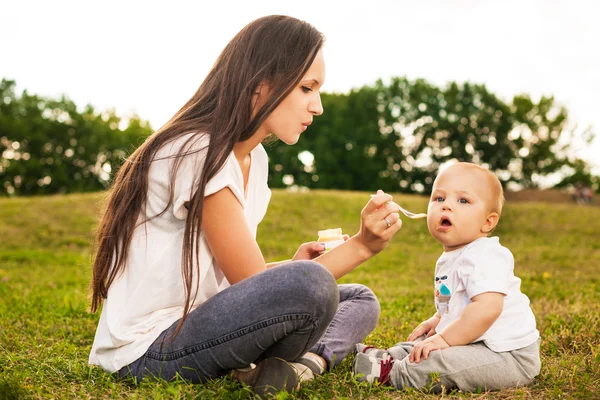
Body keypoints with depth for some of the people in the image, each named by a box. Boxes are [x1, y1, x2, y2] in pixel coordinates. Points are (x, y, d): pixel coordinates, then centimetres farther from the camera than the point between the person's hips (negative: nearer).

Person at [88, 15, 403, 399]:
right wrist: (361, 245, -18)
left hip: (199, 322, 10)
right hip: (147, 350, -9)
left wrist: (293, 266, -8)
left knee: (360, 300, 11)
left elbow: (238, 271, 10)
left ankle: (308, 361, -14)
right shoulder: (201, 155, -19)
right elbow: (252, 283, -18)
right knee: (311, 284, -31)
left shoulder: (254, 158, 10)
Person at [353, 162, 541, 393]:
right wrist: (438, 320, 14)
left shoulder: (484, 257, -22)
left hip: (509, 355, -11)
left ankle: (390, 373, -7)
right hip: (477, 344, 11)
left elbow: (487, 307, -35)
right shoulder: (448, 259, 12)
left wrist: (444, 338, -30)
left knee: (438, 360, -25)